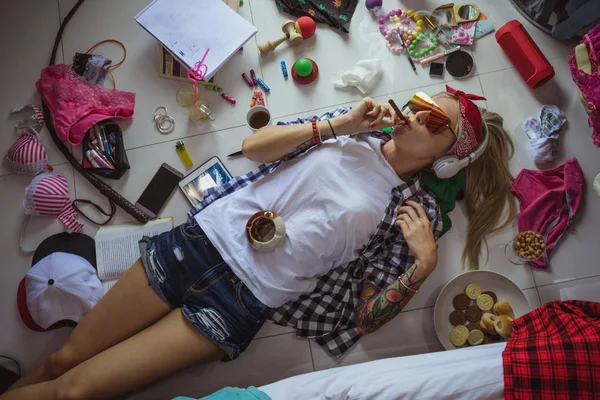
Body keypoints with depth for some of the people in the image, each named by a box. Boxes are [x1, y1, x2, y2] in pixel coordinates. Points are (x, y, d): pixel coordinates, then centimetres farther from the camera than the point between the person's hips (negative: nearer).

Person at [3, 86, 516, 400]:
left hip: (242, 301, -2)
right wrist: (336, 125, -6)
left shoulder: (415, 208, -1)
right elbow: (253, 147, 3)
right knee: (63, 358, 10)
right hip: (202, 237, 3)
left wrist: (425, 263, -17)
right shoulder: (352, 128, 6)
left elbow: (363, 317, -2)